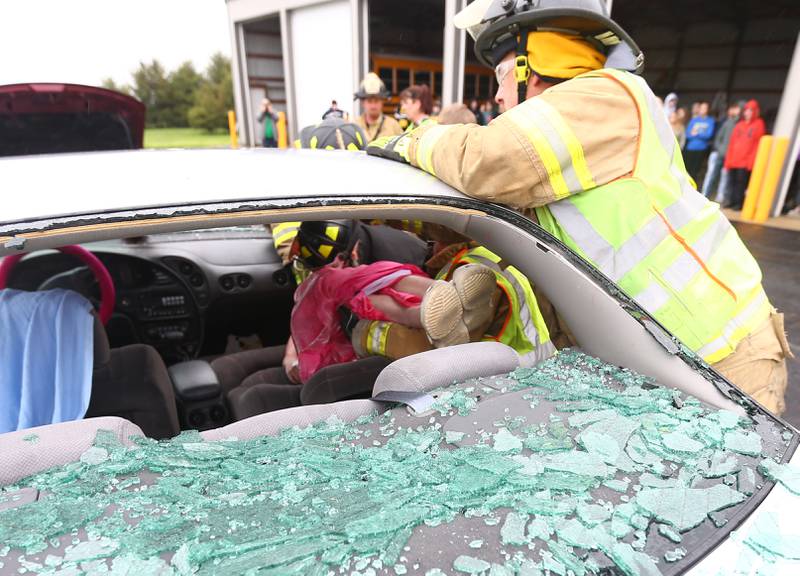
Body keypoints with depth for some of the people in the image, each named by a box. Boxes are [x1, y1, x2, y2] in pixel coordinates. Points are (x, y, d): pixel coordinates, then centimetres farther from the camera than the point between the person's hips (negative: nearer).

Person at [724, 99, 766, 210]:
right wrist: (728, 159, 9)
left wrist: (751, 161, -12)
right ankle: (732, 201, 10)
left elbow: (758, 143, -4)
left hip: (746, 161, -5)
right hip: (734, 159, 5)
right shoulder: (739, 124, 17)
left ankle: (739, 203, -8)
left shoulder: (759, 124, 3)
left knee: (741, 181, -10)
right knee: (733, 181, 4)